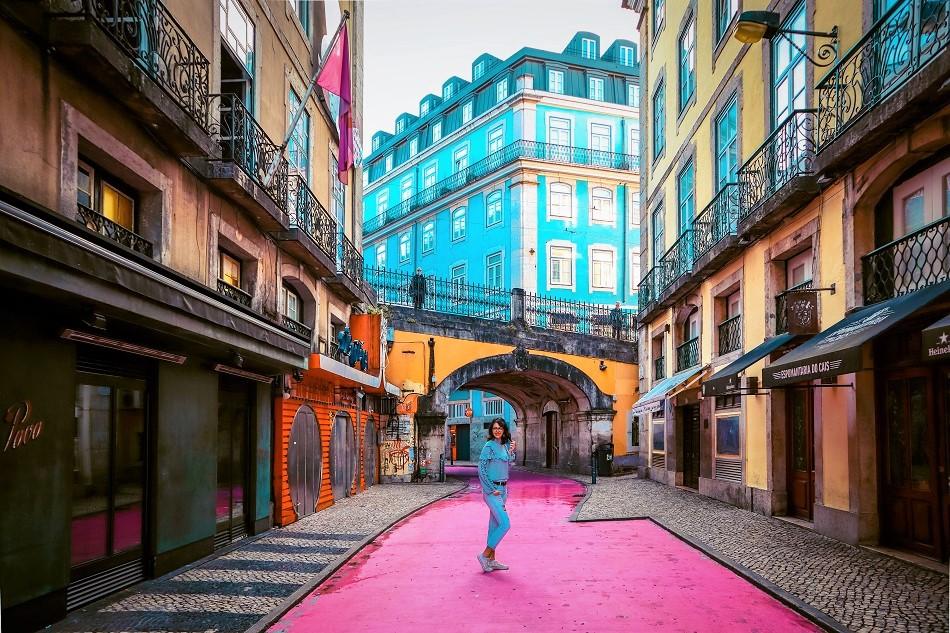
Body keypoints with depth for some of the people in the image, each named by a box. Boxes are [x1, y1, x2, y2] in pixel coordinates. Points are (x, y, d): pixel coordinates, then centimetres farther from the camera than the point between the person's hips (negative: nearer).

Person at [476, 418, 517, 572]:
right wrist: (492, 490, -15)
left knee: (494, 525, 11)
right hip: (492, 490, -8)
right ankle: (484, 555, -3)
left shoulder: (505, 445, 9)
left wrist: (511, 451, 3)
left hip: (502, 489, 8)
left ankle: (491, 560, 18)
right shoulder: (489, 446, -12)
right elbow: (481, 470, -14)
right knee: (505, 524, -12)